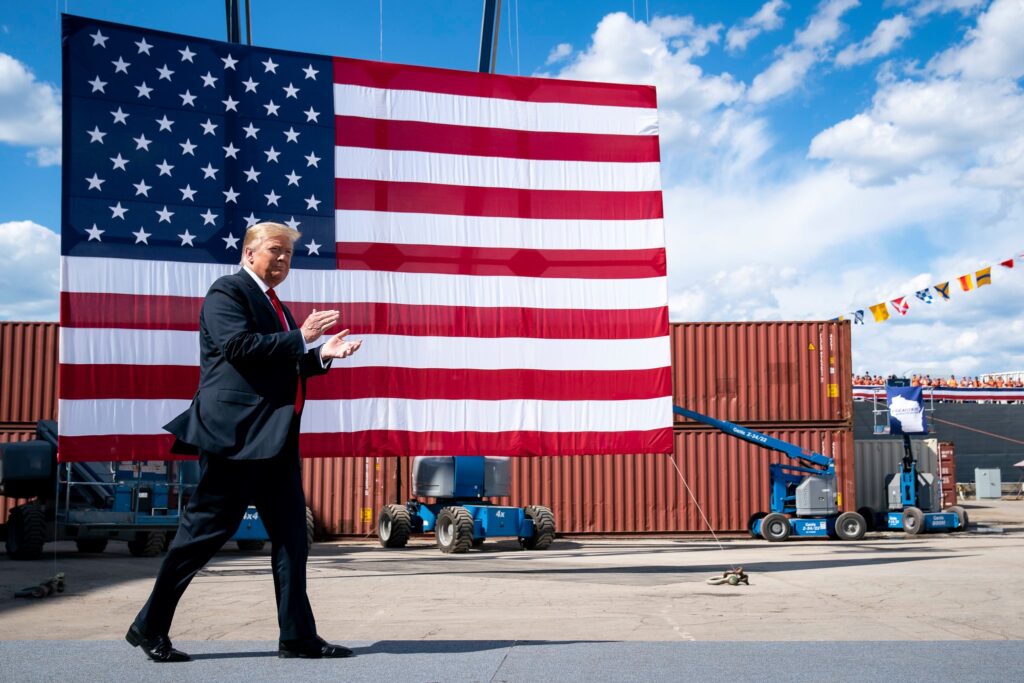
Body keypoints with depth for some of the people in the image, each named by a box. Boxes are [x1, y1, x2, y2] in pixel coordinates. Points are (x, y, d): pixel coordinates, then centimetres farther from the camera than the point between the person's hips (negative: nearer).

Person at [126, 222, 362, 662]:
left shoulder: (274, 305, 22)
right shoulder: (227, 291, -4)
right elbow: (238, 346, -20)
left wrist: (322, 355, 8)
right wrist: (300, 337, -17)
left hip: (274, 438, 9)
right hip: (235, 432, -9)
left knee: (291, 535, 6)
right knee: (206, 528, -1)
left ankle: (298, 637, 11)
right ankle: (149, 627, 14)